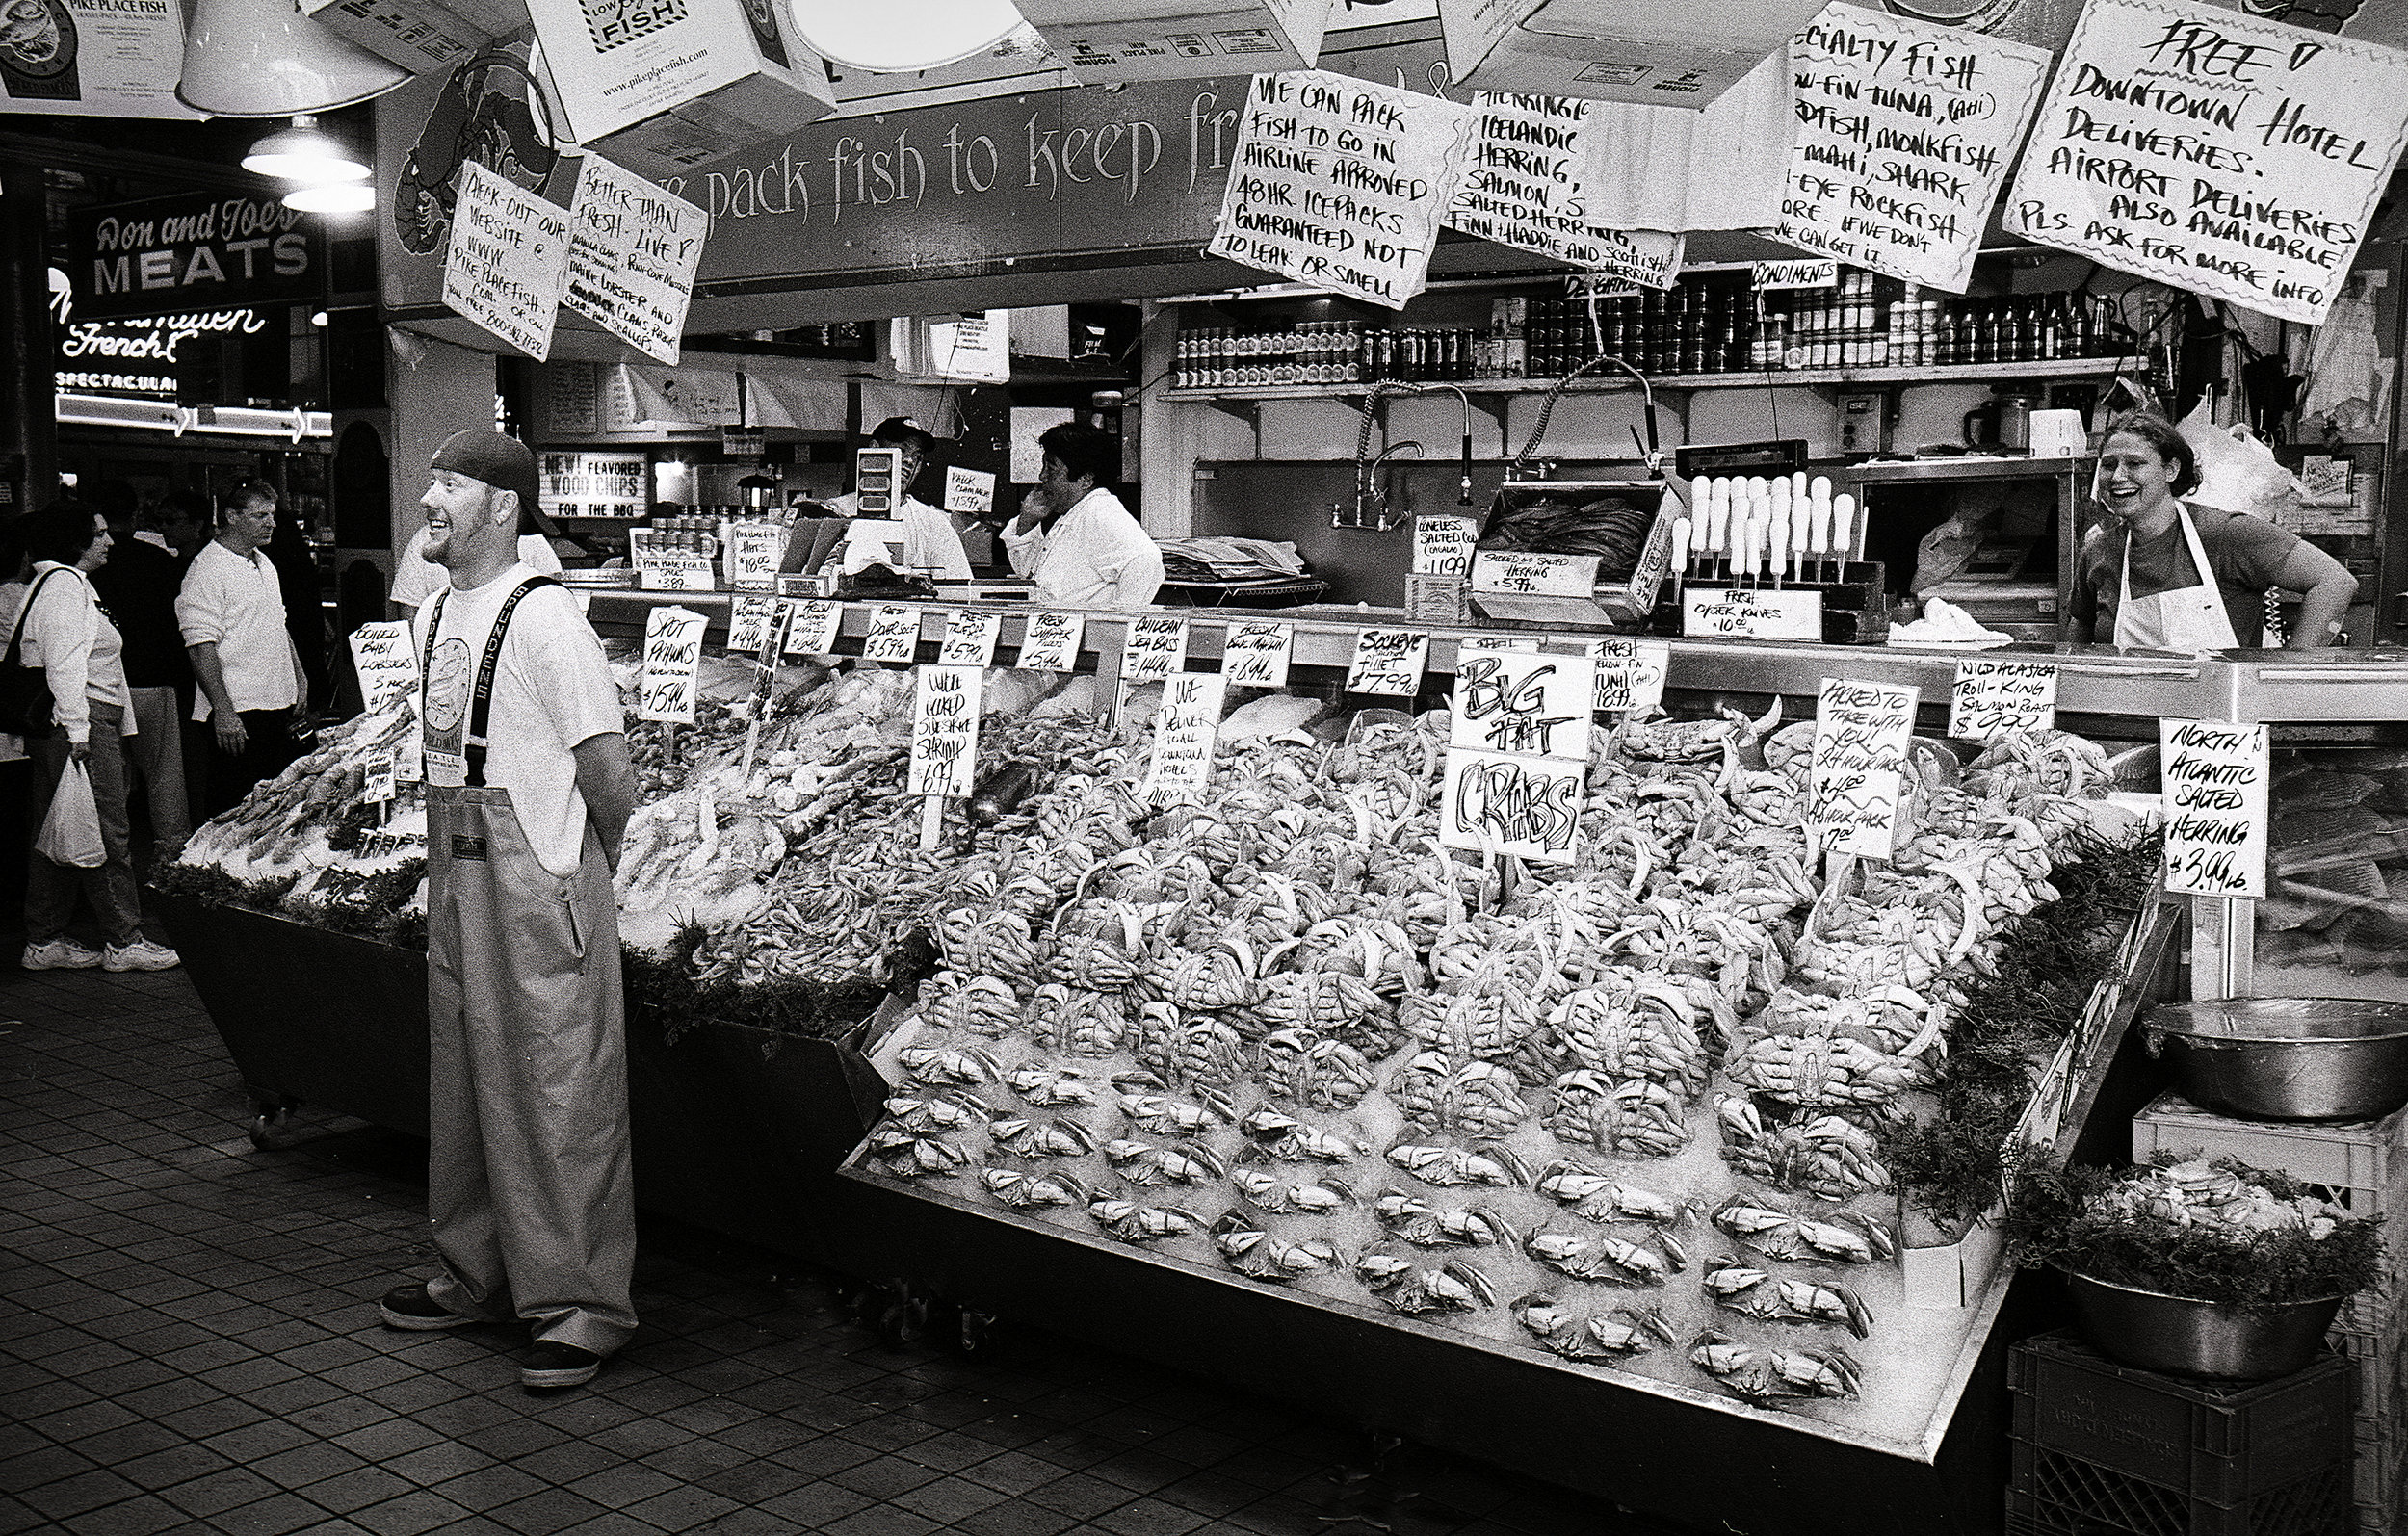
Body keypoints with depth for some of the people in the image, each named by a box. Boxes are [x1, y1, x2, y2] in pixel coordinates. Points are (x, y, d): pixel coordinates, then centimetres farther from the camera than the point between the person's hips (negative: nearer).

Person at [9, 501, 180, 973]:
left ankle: (43, 942, 18)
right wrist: (77, 731, -24)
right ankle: (124, 943, -5)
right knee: (107, 834, -8)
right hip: (79, 726, -11)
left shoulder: (72, 584, 23)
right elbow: (65, 665, -20)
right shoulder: (64, 585, -11)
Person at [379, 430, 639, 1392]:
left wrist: (587, 868, -4)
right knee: (463, 1078, 17)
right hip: (454, 870, 9)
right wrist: (454, 859, 16)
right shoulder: (431, 616, 11)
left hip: (538, 875, -9)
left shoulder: (541, 617, -16)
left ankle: (583, 1303, 5)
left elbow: (610, 775, -16)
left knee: (558, 1086, -3)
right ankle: (478, 1275, 31)